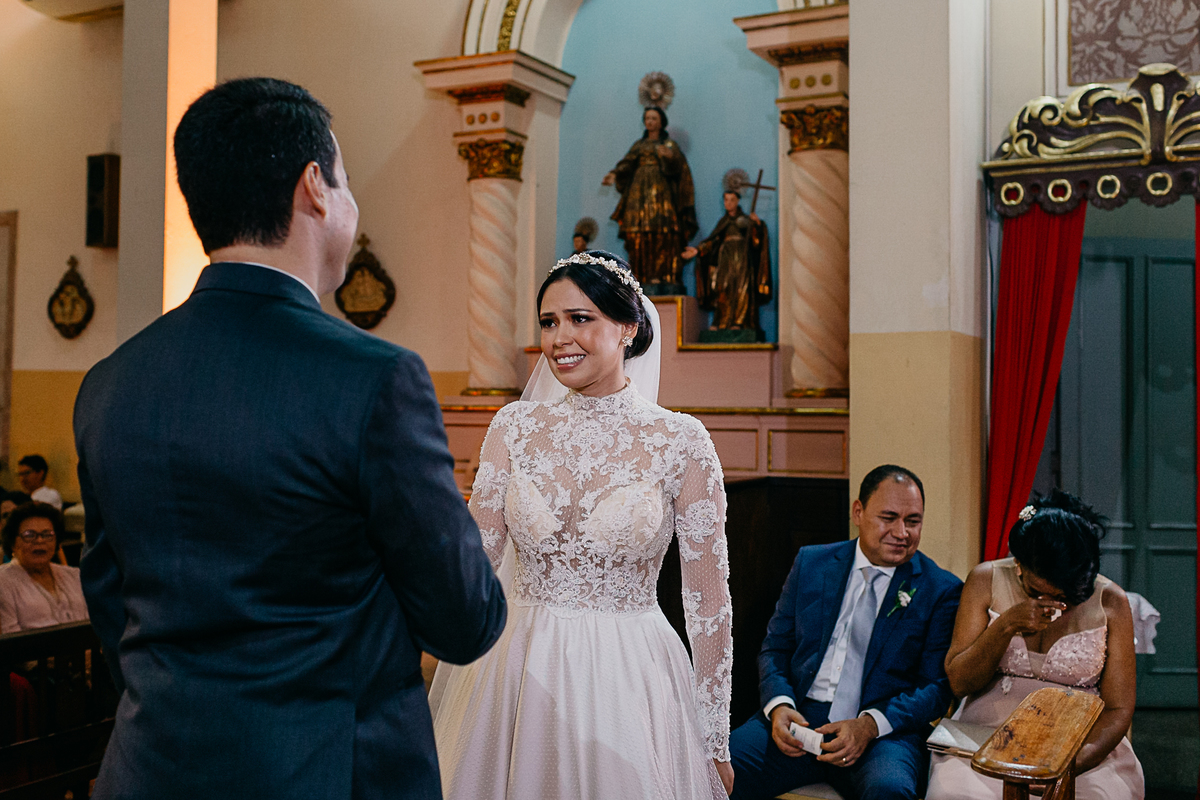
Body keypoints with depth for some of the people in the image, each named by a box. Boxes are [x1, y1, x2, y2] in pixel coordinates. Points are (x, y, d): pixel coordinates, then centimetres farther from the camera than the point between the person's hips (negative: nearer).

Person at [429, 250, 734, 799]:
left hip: (630, 682, -2)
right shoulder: (514, 427, 0)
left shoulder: (681, 441, -8)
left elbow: (709, 600, -4)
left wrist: (715, 743, -1)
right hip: (520, 675, 3)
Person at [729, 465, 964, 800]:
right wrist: (779, 705, -8)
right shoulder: (811, 563, 11)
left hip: (885, 730, -2)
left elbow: (938, 685, -1)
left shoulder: (941, 590, 3)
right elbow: (774, 647, 13)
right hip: (798, 720, 2)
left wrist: (870, 724, -18)